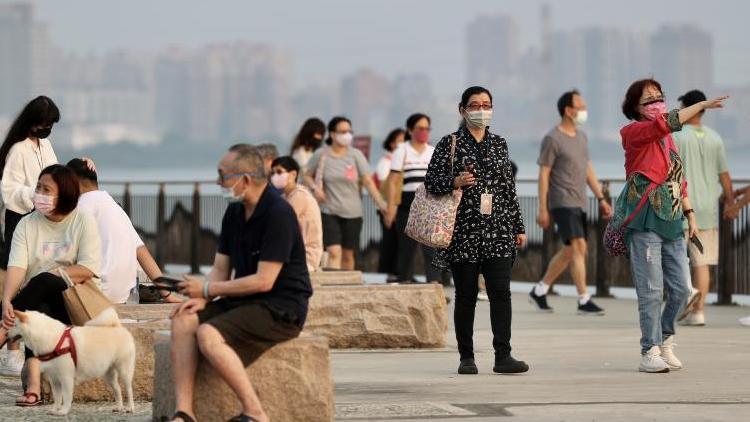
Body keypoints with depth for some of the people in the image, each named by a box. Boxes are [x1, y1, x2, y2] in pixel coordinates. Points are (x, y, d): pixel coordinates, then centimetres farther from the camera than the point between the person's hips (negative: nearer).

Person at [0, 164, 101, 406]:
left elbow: (89, 270, -9)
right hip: (38, 300, 2)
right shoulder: (27, 225, 8)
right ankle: (33, 384, -50)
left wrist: (55, 274, -16)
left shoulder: (83, 222, 1)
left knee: (42, 281, -35)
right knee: (37, 310, -35)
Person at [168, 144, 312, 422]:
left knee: (208, 334, -28)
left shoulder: (278, 214, -17)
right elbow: (220, 269, 14)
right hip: (244, 301, 9)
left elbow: (264, 281, -21)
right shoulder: (234, 212, 11)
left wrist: (207, 289, -14)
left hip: (281, 308, -9)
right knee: (183, 321, -13)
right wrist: (202, 298, -8)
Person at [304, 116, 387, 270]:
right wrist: (314, 188, -9)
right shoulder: (321, 155, 0)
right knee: (334, 252, -16)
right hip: (329, 212, -2)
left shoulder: (356, 155, 1)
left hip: (352, 212, 2)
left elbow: (368, 181, -3)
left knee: (348, 255, 9)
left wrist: (381, 204, -12)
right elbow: (307, 176, 12)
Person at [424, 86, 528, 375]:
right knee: (466, 295, 2)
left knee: (501, 292, -7)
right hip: (464, 230, -3)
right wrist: (456, 182, -21)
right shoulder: (450, 144, 2)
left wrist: (518, 226, 15)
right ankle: (466, 358, 9)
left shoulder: (499, 144, 14)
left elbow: (509, 188, 17)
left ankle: (503, 356, -9)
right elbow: (431, 183, -2)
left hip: (498, 230, 3)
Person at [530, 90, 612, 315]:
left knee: (570, 251, 12)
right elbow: (543, 174, -10)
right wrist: (542, 210, -13)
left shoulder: (581, 137, 15)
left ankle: (539, 291, 24)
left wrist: (601, 199, 12)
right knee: (578, 247, -16)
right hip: (562, 202, -9)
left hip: (579, 203, 9)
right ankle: (584, 301, -17)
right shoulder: (552, 139, -10)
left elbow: (588, 170, 19)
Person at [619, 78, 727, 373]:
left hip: (672, 221, 7)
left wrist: (690, 215, 18)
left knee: (680, 288, 4)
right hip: (644, 221, -7)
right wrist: (703, 105, -19)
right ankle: (650, 352, -2)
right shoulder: (633, 132, -3)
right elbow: (667, 122, -21)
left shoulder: (668, 139, 20)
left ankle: (665, 342, 22)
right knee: (652, 290, -8)